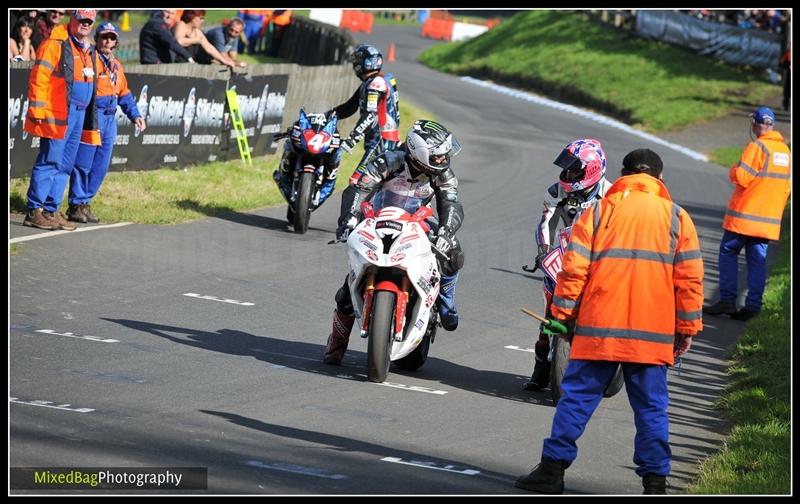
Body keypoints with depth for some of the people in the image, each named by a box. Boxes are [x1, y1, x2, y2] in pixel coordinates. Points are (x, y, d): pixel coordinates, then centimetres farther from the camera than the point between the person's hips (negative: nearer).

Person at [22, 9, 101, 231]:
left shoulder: (88, 50, 20)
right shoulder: (55, 44, -7)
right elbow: (39, 77, -12)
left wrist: (90, 119, 22)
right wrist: (38, 110, -17)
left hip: (79, 114, 8)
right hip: (57, 114, -8)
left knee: (65, 165, 8)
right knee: (50, 162, -8)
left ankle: (52, 211, 13)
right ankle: (35, 211, -5)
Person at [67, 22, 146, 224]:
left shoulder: (116, 65, 18)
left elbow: (124, 93, 27)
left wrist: (135, 115, 20)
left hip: (109, 120, 8)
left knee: (100, 167, 9)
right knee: (83, 164, -5)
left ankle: (85, 202, 17)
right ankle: (76, 206, 1)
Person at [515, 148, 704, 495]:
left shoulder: (598, 211, 5)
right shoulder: (676, 217, 6)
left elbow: (574, 269, -1)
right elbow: (689, 278, 3)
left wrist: (562, 314, 6)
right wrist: (688, 328, 9)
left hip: (598, 328, 0)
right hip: (653, 334, 0)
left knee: (577, 398, 5)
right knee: (651, 407, 6)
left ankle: (553, 468, 4)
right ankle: (655, 481, 5)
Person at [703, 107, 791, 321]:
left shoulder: (757, 147, -13)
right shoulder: (785, 150, 9)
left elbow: (742, 177, -18)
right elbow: (787, 186, 15)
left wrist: (733, 170, 2)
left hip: (744, 215, -6)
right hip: (769, 220, 6)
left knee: (728, 253, 4)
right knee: (758, 260, 7)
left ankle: (727, 301, -1)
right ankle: (753, 305, 2)